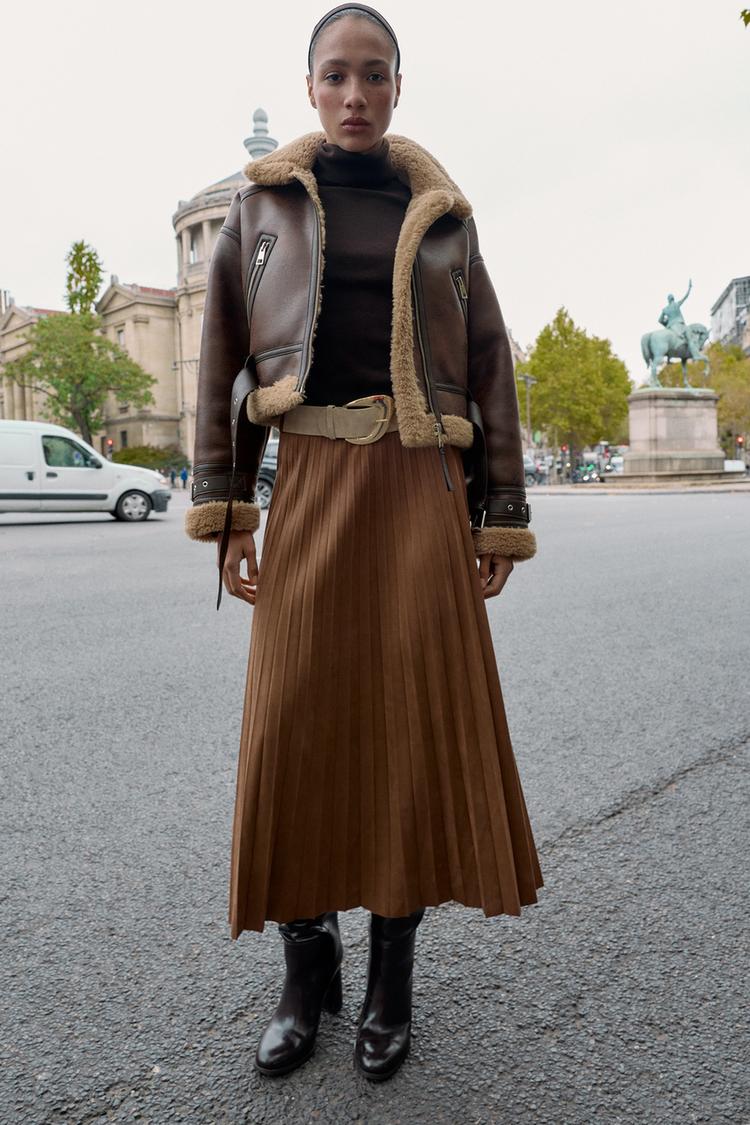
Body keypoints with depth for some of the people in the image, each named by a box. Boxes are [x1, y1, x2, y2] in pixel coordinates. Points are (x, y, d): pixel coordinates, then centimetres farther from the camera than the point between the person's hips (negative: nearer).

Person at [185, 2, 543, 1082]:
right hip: (310, 483, 0)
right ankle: (308, 966, 18)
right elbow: (222, 358, 7)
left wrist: (503, 516, 3)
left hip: (422, 489, 1)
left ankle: (392, 973, 17)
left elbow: (492, 368, 10)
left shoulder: (443, 215, 14)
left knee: (421, 716, -1)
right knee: (298, 720, -2)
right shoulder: (263, 202, 12)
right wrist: (224, 507, -3)